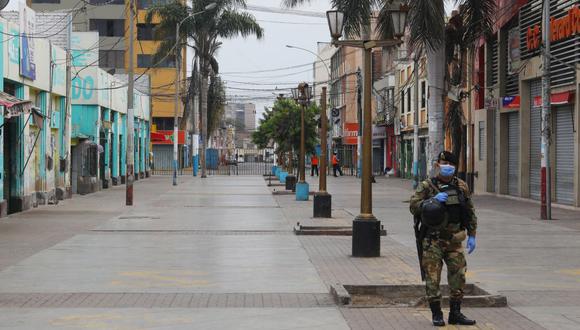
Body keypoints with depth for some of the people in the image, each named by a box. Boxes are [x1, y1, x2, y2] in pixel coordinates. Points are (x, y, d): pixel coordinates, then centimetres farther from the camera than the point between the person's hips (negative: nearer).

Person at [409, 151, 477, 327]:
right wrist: (432, 200, -24)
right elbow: (413, 206, -12)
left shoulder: (462, 187, 8)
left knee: (458, 276, 4)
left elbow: (470, 212, 13)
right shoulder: (426, 186, -3)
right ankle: (436, 314, 7)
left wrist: (471, 235, 7)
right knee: (433, 278, -2)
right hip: (432, 241, -4)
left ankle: (455, 313, 14)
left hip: (454, 240, 4)